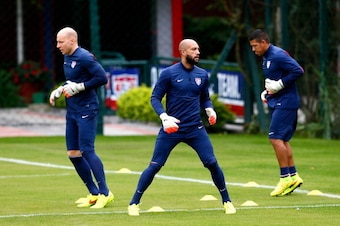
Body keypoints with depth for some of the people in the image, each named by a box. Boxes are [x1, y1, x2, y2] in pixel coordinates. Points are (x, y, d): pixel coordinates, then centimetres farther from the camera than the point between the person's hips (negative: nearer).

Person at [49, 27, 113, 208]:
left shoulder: (84, 57, -15)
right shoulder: (67, 58, 12)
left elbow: (102, 78, -20)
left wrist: (78, 88, -20)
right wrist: (58, 91, 9)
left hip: (86, 111, -10)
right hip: (72, 111, 10)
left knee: (87, 150, -12)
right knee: (73, 154, 8)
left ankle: (105, 193, -5)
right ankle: (94, 193, 16)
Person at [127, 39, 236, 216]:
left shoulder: (202, 75, 6)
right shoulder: (169, 73, -7)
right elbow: (155, 98, -3)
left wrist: (210, 110, -2)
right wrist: (164, 117, -18)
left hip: (195, 128, 3)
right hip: (172, 128, -3)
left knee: (212, 163, -5)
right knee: (155, 166, -3)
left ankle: (226, 201, 10)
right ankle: (134, 203, 8)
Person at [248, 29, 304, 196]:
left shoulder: (278, 55, -16)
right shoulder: (267, 58, 14)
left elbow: (298, 71, -24)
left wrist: (279, 85, -21)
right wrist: (267, 91, 8)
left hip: (285, 102, -10)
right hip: (276, 103, 10)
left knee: (276, 137, -13)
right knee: (282, 139, 12)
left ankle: (285, 178, -10)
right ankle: (293, 176, 17)